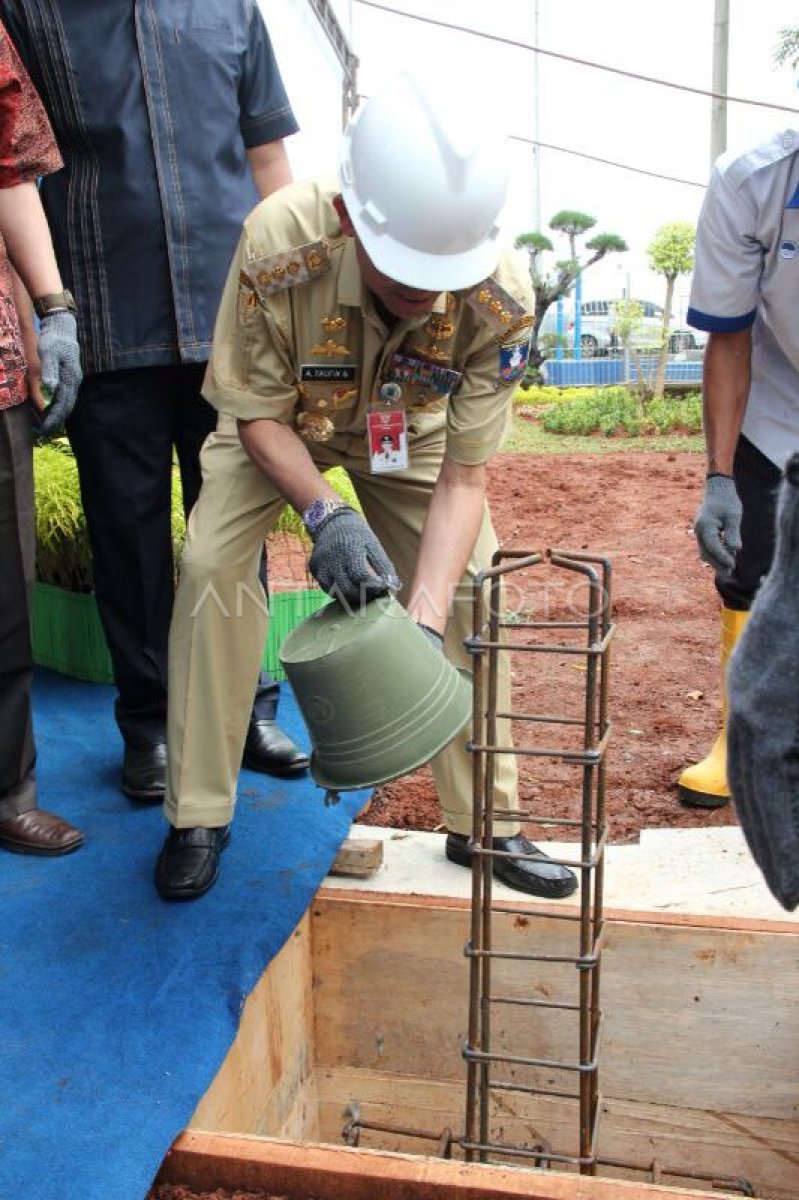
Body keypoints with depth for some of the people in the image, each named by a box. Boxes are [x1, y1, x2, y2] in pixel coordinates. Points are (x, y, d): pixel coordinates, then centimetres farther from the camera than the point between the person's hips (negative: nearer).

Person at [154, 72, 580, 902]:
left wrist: (425, 622, -39)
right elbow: (258, 416, -23)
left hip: (407, 432, 1)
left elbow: (464, 476, -27)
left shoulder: (500, 300, -34)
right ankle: (198, 816, -3)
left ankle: (485, 824, 4)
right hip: (282, 424, -1)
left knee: (470, 582, -12)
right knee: (210, 563, -20)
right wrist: (324, 515, -40)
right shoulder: (278, 246, -39)